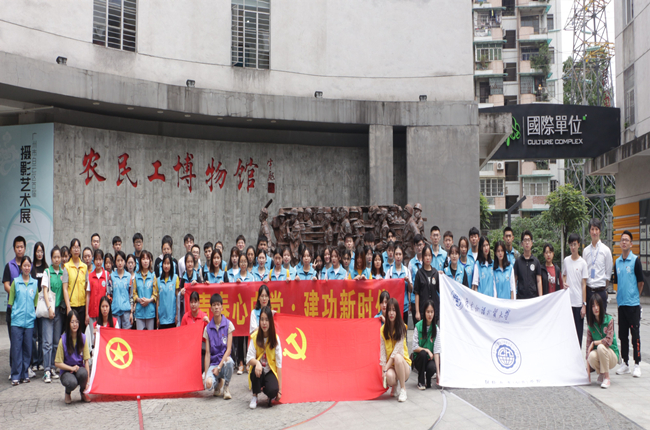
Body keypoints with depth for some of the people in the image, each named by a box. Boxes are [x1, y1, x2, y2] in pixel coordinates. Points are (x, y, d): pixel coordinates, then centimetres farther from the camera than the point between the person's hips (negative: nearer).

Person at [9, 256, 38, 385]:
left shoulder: (35, 283, 9)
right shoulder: (15, 282, 4)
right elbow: (11, 301, 7)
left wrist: (33, 313, 8)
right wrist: (16, 312, 0)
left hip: (30, 321, 2)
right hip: (17, 320, -2)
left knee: (28, 348, 5)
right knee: (16, 348, -3)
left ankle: (25, 373, 15)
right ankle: (16, 376, 3)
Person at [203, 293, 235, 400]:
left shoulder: (228, 324, -1)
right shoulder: (208, 328, 5)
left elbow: (228, 349, -6)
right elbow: (207, 352, 3)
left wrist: (219, 367, -16)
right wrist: (206, 373, -6)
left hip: (224, 360, -1)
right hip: (213, 362, 1)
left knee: (228, 362, -39)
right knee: (208, 383, -31)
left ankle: (226, 388, -8)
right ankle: (219, 382, 9)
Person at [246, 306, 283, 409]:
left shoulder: (275, 338, -8)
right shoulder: (255, 337, -8)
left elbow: (279, 364, -9)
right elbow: (249, 359, -14)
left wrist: (280, 390, -14)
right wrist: (257, 362, -40)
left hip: (270, 372, -1)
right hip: (258, 372, 1)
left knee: (272, 391, -31)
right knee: (257, 369, -35)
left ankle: (271, 396, 7)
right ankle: (254, 396, -10)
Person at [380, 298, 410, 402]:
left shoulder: (402, 327, -6)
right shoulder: (383, 329, 3)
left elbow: (397, 350, -14)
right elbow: (382, 351, -3)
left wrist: (386, 368, -19)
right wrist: (384, 370, -17)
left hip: (403, 363, -1)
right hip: (390, 366, 1)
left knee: (397, 357, -37)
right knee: (390, 376, -35)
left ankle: (403, 389, -19)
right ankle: (394, 387, 4)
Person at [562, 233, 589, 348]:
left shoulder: (582, 263, -3)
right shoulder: (566, 260, 7)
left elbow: (584, 284, -3)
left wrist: (584, 304, -6)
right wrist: (564, 282, -4)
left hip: (578, 303, -3)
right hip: (567, 301, 3)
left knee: (578, 332, 1)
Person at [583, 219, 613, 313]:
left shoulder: (606, 250, -1)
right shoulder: (585, 251, 7)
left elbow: (608, 271, 3)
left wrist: (605, 288, 2)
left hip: (601, 290, -3)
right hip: (588, 290, 3)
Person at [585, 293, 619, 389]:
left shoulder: (609, 319, -9)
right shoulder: (590, 324, 1)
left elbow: (609, 341, -18)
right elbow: (588, 345, -2)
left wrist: (594, 343, -11)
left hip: (612, 355, -3)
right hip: (598, 353, 3)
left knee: (601, 347, -34)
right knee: (592, 356, -32)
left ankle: (607, 378, -20)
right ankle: (601, 374, 1)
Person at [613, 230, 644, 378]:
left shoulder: (635, 260, -6)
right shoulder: (617, 262, 10)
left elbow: (641, 282, -2)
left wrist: (634, 296, 6)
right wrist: (618, 296, 13)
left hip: (633, 304, -5)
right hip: (621, 303, 5)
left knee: (635, 334, -1)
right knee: (622, 334, 9)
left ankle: (637, 364, 5)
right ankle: (624, 363, 18)